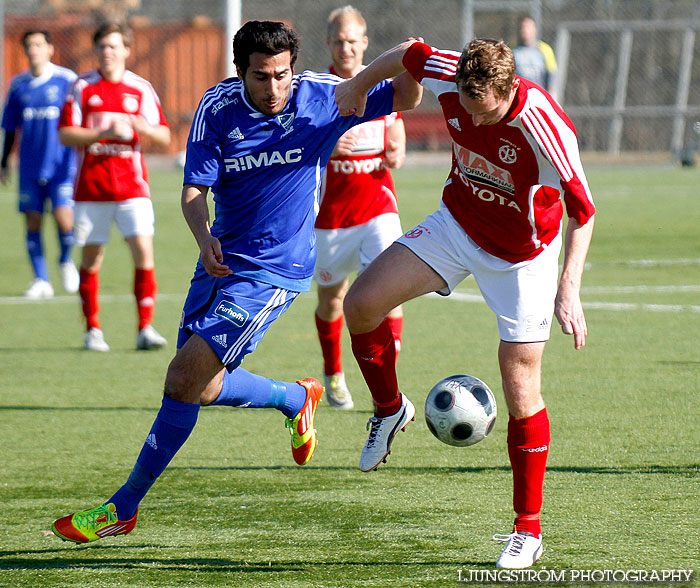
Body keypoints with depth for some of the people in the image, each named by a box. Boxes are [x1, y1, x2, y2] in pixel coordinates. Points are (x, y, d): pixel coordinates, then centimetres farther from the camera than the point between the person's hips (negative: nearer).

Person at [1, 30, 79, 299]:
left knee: (63, 217, -14)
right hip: (31, 164, 3)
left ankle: (66, 261, 15)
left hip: (61, 164, -3)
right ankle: (41, 281, 10)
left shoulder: (66, 80, -4)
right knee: (32, 221, 1)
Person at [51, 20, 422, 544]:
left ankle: (125, 505, -3)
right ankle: (296, 398, 41)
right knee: (199, 384, 15)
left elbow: (404, 99, -3)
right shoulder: (218, 108, -8)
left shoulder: (319, 98, -12)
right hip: (221, 260, 5)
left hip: (273, 272, -5)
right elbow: (194, 190, -11)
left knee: (184, 379, -13)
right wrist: (204, 238, -32)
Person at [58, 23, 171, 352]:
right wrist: (104, 133, -16)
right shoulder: (82, 87, 3)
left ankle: (145, 328, -8)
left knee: (143, 252, -12)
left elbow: (164, 136, 7)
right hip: (91, 187, 0)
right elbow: (65, 134, -3)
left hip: (131, 187, 0)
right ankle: (93, 330, 15)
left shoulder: (141, 89, 6)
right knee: (91, 259, 3)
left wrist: (141, 128, -14)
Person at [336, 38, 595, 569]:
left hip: (522, 255, -4)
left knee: (521, 392, -6)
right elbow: (409, 54, 2)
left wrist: (569, 290, -30)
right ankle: (390, 409, 17)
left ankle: (528, 529, 7)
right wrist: (358, 84, 12)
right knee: (361, 304, -10)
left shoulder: (544, 126, -33)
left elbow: (582, 210, -24)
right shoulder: (448, 79, -21)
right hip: (458, 223, 5)